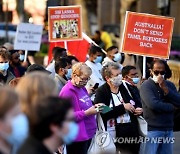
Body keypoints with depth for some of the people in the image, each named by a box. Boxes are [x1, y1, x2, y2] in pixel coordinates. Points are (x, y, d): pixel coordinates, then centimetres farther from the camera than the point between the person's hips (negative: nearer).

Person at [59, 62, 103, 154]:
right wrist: (86, 113, -23)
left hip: (88, 133, 9)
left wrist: (94, 107, 7)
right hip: (78, 136, -9)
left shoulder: (82, 88, 12)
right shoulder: (67, 92, -15)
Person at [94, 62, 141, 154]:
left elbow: (137, 104, 23)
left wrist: (138, 110, -1)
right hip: (114, 135, -5)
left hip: (132, 132, 5)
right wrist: (123, 107, -14)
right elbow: (103, 113, -17)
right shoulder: (101, 92, -4)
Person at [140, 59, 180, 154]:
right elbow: (153, 104, -20)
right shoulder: (146, 86, -5)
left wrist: (165, 89, -10)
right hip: (152, 130, -5)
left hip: (168, 130, 5)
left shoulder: (169, 85, 12)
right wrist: (171, 107, -5)